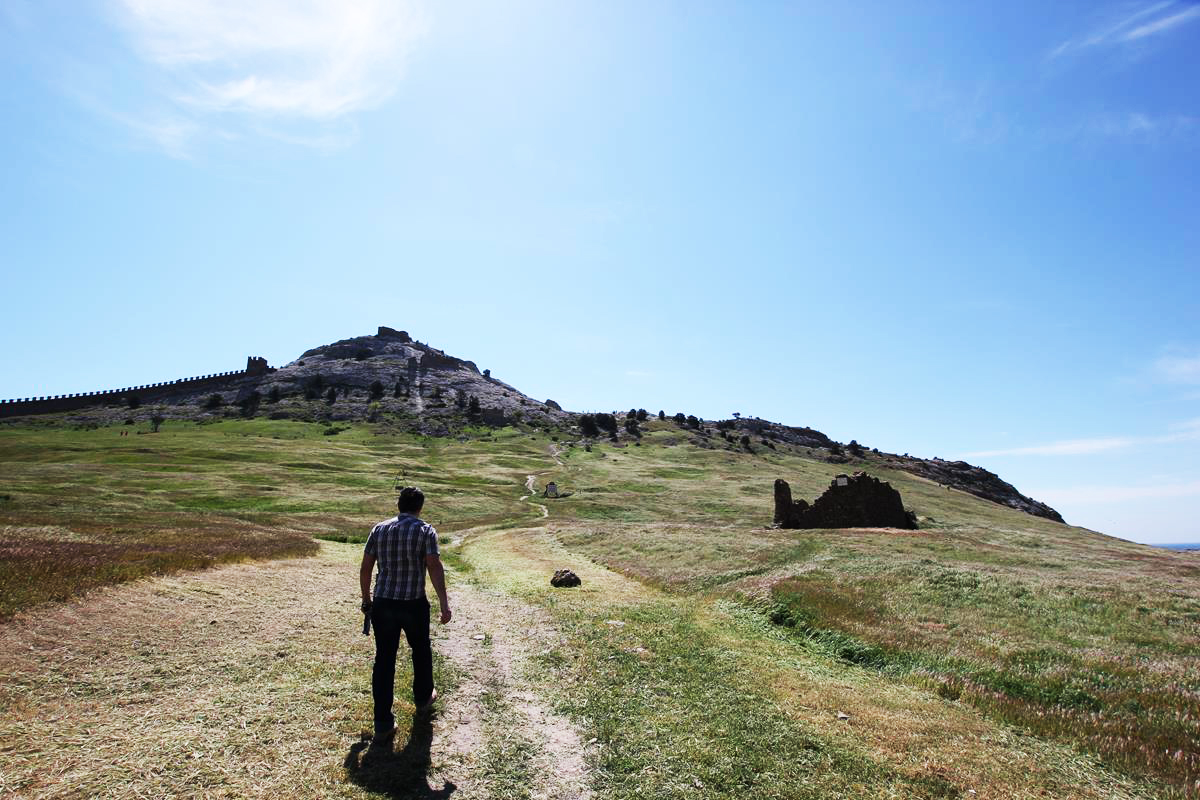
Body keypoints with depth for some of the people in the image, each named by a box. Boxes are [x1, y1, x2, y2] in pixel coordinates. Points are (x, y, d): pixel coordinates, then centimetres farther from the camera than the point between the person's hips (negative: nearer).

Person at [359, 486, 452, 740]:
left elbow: (365, 568, 5)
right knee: (421, 650, 22)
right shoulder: (425, 530, -7)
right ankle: (423, 697, 41)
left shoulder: (379, 529, 3)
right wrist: (444, 603, -16)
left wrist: (366, 599, 16)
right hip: (413, 604, -2)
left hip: (383, 604, 2)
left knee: (384, 660, 8)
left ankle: (383, 722, 9)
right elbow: (434, 566, -17)